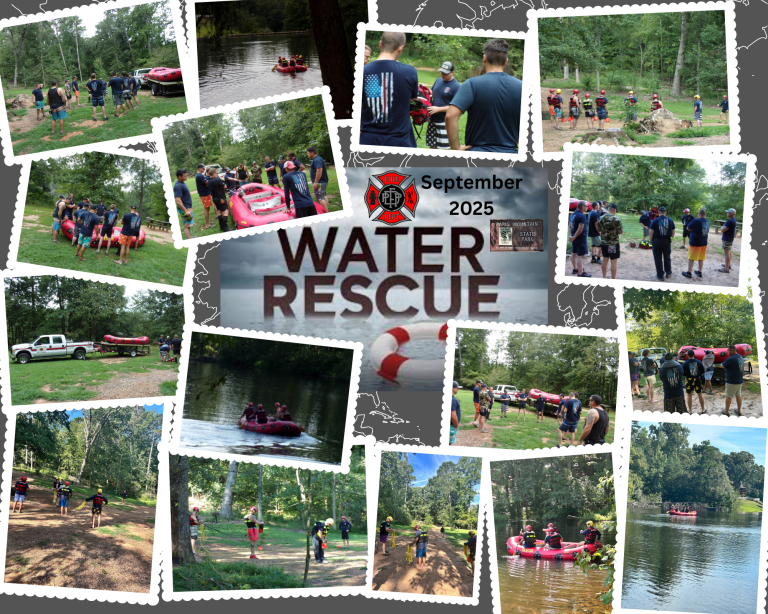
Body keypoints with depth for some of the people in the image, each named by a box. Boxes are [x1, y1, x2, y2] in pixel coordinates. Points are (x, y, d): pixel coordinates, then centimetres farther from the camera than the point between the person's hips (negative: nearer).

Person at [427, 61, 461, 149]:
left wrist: (438, 109, -20)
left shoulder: (457, 87, -13)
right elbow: (432, 93, 26)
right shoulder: (439, 80, 10)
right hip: (433, 120, 7)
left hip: (445, 122, -7)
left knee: (447, 148, -6)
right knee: (432, 146, 14)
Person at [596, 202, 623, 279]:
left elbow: (598, 230, 11)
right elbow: (620, 232, -15)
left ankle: (604, 277, 23)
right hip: (613, 243, -6)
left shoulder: (601, 218, 1)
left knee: (605, 260, 15)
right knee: (614, 261, 0)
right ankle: (613, 279, 2)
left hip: (603, 242, 6)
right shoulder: (616, 219, -16)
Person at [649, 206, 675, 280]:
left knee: (658, 259, 5)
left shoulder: (655, 221, -7)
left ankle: (660, 276, 8)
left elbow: (651, 232, -9)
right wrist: (671, 239, 21)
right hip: (667, 241, 3)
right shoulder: (670, 221, 2)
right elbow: (673, 232, 6)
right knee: (667, 257, 20)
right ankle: (668, 272, 32)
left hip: (657, 241, -3)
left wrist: (651, 241, 1)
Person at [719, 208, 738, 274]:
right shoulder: (733, 220, 10)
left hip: (727, 239, -11)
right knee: (728, 252, 24)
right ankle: (728, 265, 38)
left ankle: (726, 268, -11)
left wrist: (722, 227, -5)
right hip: (730, 239, 11)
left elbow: (722, 230, -24)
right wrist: (723, 227, 4)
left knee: (726, 253, -10)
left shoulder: (730, 221, -24)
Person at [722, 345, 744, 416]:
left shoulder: (730, 359, -22)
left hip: (732, 381, -8)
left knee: (728, 396, 5)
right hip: (740, 380, 8)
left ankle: (726, 411, 14)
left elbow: (723, 366, -12)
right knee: (738, 395, 17)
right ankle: (739, 411, 23)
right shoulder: (740, 357, 5)